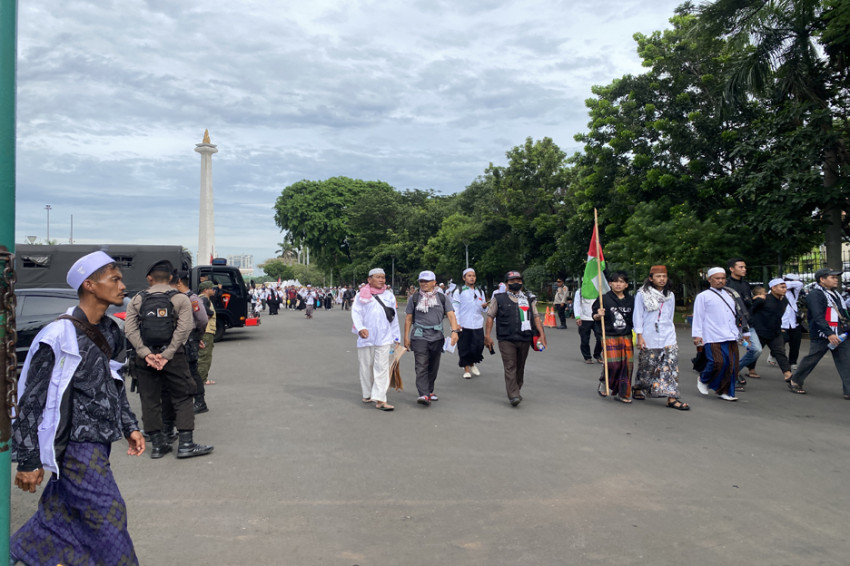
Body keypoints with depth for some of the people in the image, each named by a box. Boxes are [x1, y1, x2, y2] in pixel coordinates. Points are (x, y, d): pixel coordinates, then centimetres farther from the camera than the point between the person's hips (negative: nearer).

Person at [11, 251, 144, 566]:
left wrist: (129, 427, 14)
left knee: (58, 514, 18)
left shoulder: (110, 332, 7)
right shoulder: (59, 336, -18)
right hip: (76, 447, -8)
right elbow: (32, 401, -15)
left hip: (99, 442, 8)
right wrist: (28, 461, -13)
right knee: (108, 517, -1)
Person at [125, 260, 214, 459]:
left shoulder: (136, 300, 7)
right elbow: (183, 330, -11)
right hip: (173, 356, -2)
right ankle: (185, 444, 1)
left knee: (150, 400, 9)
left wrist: (146, 354, -9)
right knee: (183, 397, 4)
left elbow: (130, 330, -4)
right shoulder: (181, 299, 0)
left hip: (145, 358, 3)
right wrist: (167, 355, -12)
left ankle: (157, 444, 13)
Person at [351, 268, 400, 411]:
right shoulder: (362, 295, 4)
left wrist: (396, 337, 13)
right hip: (366, 337, -1)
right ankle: (367, 394, 25)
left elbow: (394, 318, 15)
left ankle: (380, 399, -11)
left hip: (384, 337, 1)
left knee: (382, 367, -8)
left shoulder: (389, 295, 12)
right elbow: (356, 312, -5)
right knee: (366, 366, 9)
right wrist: (360, 328, -22)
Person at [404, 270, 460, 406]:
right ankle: (423, 395, -17)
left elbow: (451, 315, -2)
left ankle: (429, 391, 28)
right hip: (419, 337, -2)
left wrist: (454, 330, -17)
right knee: (421, 366, -12)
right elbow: (408, 319, 8)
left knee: (433, 367, 12)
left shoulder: (442, 298, 7)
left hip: (437, 337, 2)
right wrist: (406, 337, 3)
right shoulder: (414, 298, 7)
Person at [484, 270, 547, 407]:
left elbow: (535, 317, 14)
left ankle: (517, 389, 29)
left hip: (525, 339, 4)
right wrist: (487, 335, -2)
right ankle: (513, 395, -14)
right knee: (510, 367, -10)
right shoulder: (499, 298, 5)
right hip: (506, 339, -4)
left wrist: (541, 334, 3)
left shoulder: (529, 299, 15)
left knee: (520, 367, 13)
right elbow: (490, 317, 5)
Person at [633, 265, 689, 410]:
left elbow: (670, 316, 18)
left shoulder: (670, 295, 11)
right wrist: (640, 336, -9)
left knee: (671, 366, -7)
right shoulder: (642, 295, -3)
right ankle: (638, 389, 30)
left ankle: (672, 397, -8)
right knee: (647, 366, 6)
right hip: (648, 338, -3)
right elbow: (638, 316, -4)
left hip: (668, 337, 4)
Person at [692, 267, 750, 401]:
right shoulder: (703, 296, 3)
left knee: (732, 364, 1)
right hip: (713, 338, -5)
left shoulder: (729, 295, 20)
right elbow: (698, 317, 0)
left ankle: (725, 391, 12)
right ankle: (703, 380, 12)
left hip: (731, 336, 6)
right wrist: (697, 335, -6)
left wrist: (744, 331, 22)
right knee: (718, 362, -15)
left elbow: (739, 313, 25)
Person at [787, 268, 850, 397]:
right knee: (811, 360, 2)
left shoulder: (834, 293, 18)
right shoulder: (815, 294, -12)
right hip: (822, 336, -8)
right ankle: (795, 382, 20)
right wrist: (829, 334, -28)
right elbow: (818, 317, -21)